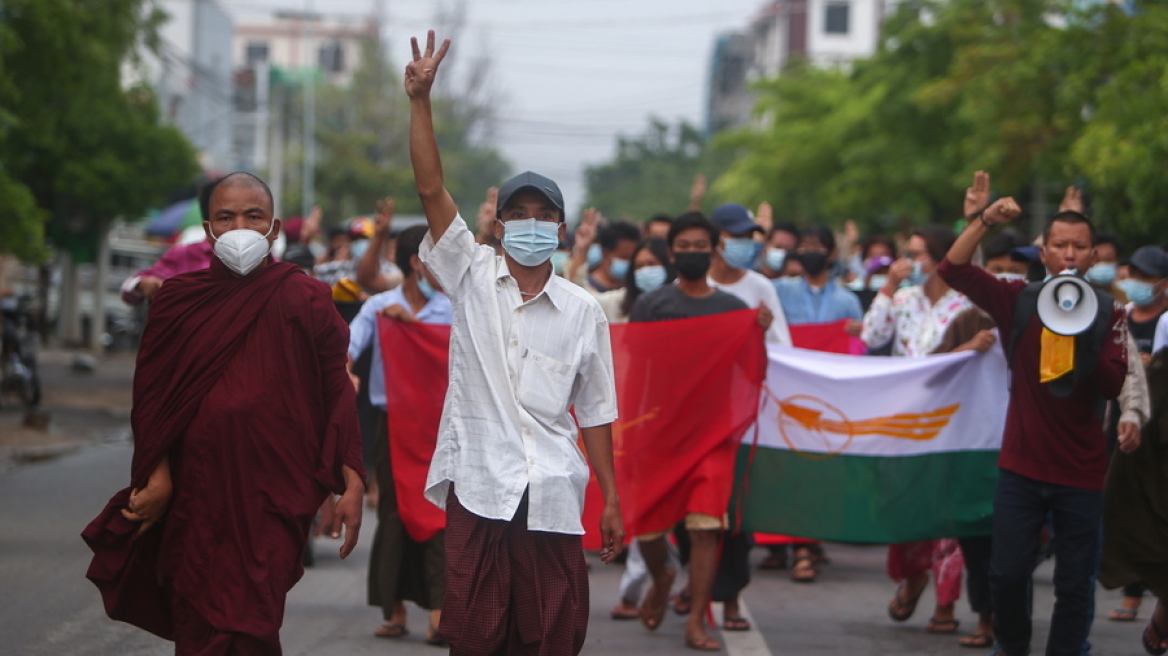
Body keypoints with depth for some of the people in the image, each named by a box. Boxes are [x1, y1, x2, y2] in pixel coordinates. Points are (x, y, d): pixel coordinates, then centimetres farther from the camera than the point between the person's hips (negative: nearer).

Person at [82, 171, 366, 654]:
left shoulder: (305, 301, 4)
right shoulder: (179, 301, 9)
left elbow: (337, 394, 1)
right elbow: (151, 397, 10)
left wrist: (352, 485, -5)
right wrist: (158, 479, 0)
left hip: (273, 496, -3)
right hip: (195, 493, 3)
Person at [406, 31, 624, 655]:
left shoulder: (583, 309, 7)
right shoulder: (472, 278, 5)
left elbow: (594, 410, 10)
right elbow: (431, 190, -5)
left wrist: (611, 500, 7)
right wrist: (420, 100, -13)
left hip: (553, 498, 1)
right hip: (477, 488, -1)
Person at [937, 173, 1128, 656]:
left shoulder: (1107, 313, -2)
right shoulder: (1019, 301, -1)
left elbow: (1113, 384, -11)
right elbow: (953, 270, -11)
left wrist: (1082, 337, -23)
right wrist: (984, 221, -22)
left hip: (1081, 472, 0)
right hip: (1021, 467, 0)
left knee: (1075, 584, 3)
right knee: (1007, 573, 4)